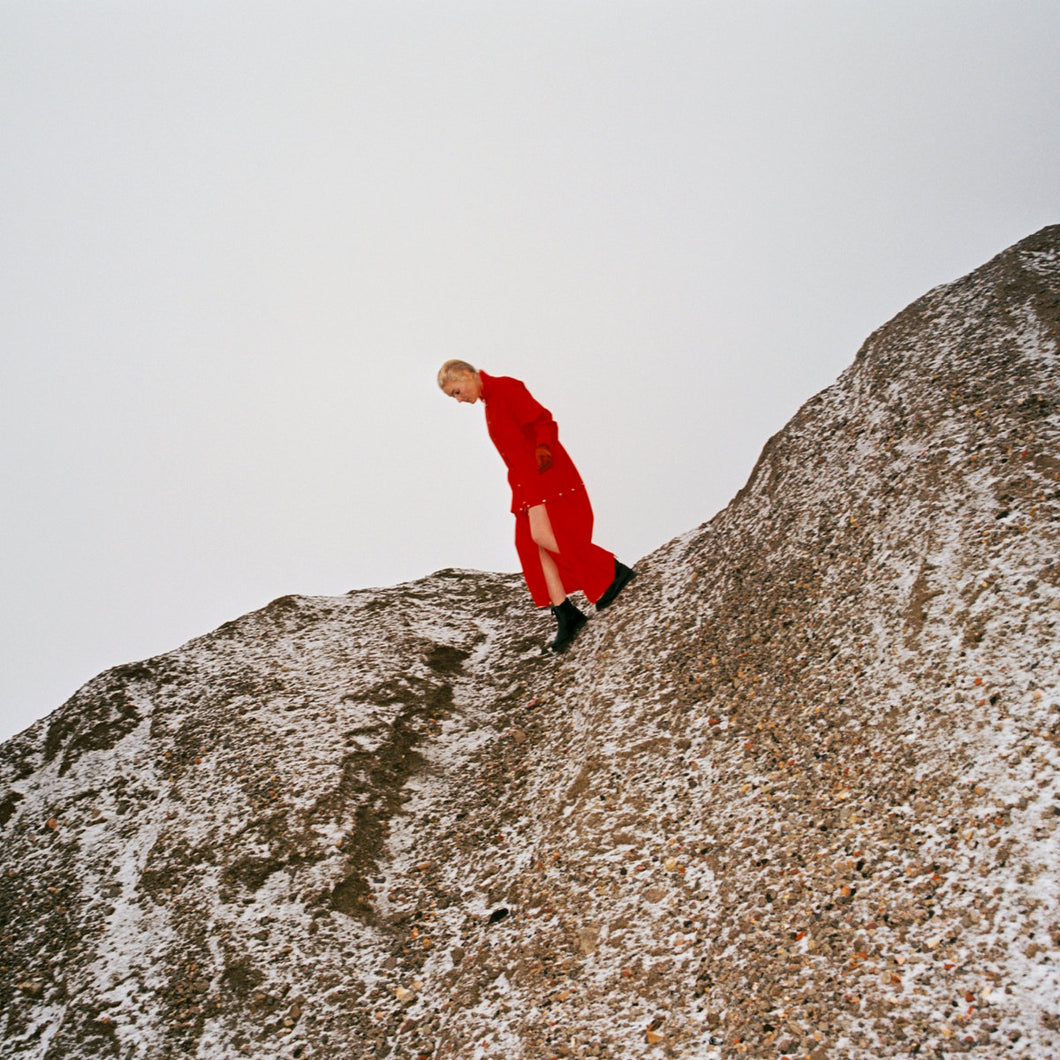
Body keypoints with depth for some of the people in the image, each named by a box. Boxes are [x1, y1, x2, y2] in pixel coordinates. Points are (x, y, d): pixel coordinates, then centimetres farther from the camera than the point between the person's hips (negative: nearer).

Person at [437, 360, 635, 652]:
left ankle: (613, 571, -9)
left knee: (542, 535, -20)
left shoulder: (505, 387, -6)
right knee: (533, 545, -1)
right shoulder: (490, 405, 21)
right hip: (526, 481, 9)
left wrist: (542, 448, -30)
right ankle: (565, 615, -3)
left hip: (545, 474, -9)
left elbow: (544, 421, -13)